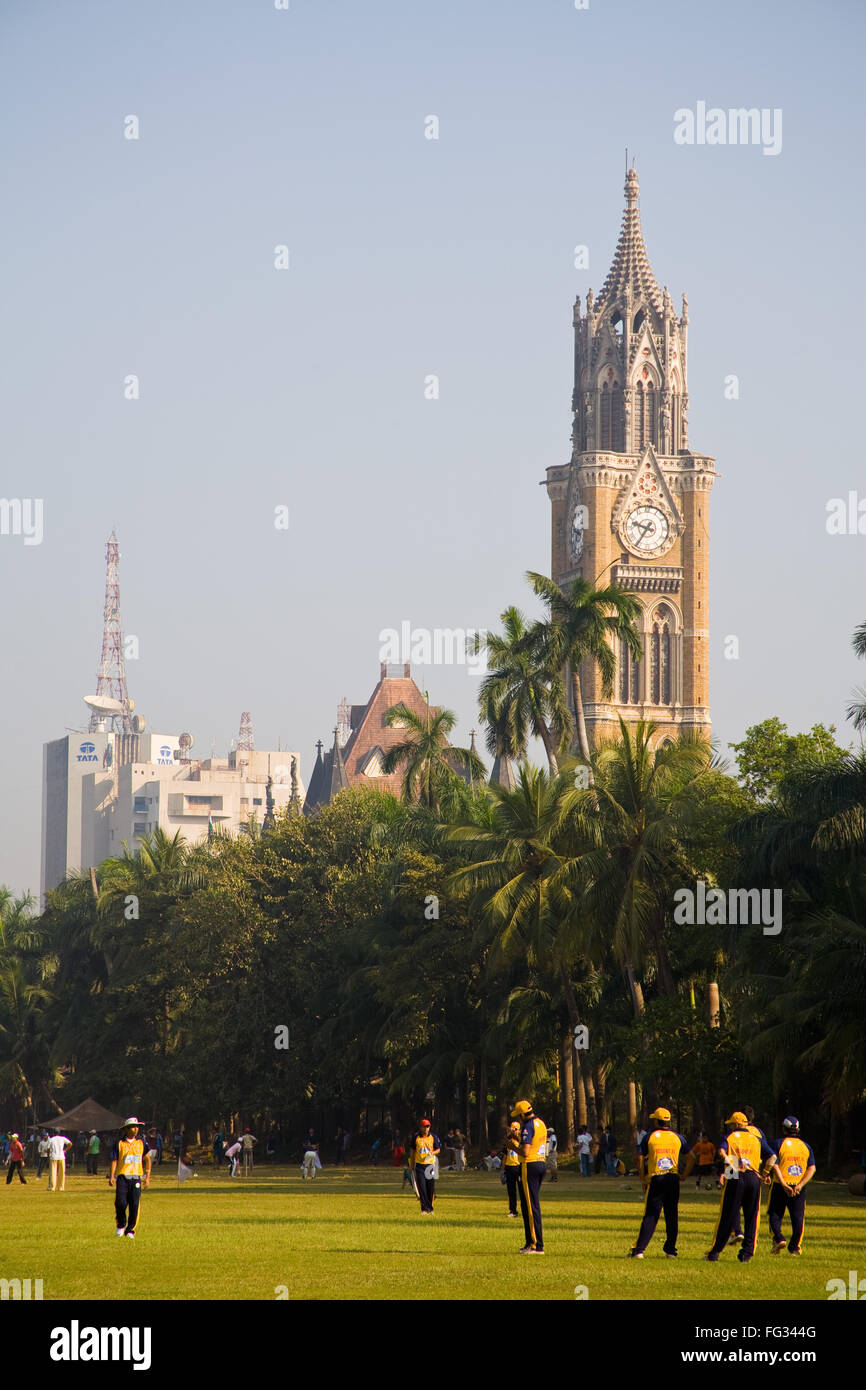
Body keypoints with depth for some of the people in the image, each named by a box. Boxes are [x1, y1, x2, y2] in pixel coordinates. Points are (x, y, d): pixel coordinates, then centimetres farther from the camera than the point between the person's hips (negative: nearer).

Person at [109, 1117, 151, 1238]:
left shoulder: (141, 1143, 9)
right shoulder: (119, 1143, 3)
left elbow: (147, 1159, 16)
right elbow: (114, 1160, 2)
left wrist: (147, 1177, 9)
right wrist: (111, 1176, -9)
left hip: (136, 1178, 2)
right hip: (122, 1177, -2)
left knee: (134, 1205, -5)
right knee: (121, 1202, -13)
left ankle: (130, 1230, 6)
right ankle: (120, 1225, 12)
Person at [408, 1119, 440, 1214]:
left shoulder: (434, 1137, 3)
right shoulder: (415, 1137, 4)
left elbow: (438, 1149, 5)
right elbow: (412, 1150, 11)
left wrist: (432, 1153, -16)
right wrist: (412, 1164, 9)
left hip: (430, 1164, 1)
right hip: (419, 1164, -1)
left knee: (431, 1188, 3)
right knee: (422, 1187, -10)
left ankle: (429, 1208, 17)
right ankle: (425, 1209, -10)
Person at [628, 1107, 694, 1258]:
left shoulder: (649, 1136, 0)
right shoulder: (677, 1137, 7)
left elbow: (640, 1158, -5)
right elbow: (691, 1157, 8)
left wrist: (642, 1178, 3)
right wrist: (684, 1176, 14)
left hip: (655, 1179, -2)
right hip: (673, 1179, 2)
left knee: (651, 1216, -3)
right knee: (672, 1216, 10)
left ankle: (639, 1250, -10)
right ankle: (671, 1250, 12)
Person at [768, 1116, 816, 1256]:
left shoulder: (779, 1144, -3)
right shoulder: (805, 1146, 8)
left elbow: (774, 1165, -13)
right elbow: (812, 1168, -1)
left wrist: (784, 1185, -17)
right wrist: (800, 1185, -9)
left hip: (780, 1186, -3)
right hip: (799, 1188, 3)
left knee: (775, 1215, 9)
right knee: (798, 1217, 9)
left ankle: (778, 1238, -11)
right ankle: (795, 1247, 6)